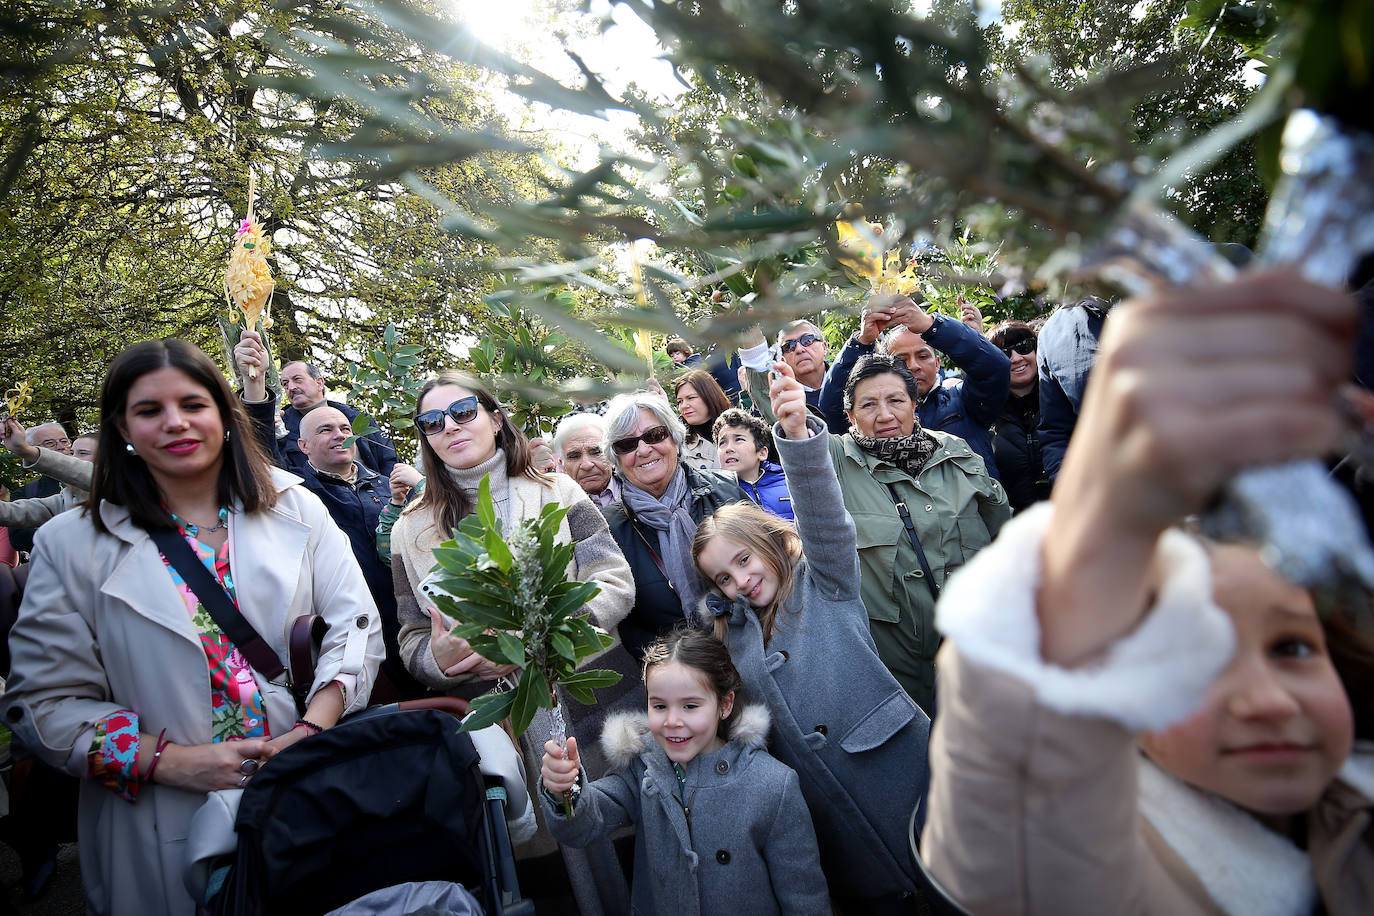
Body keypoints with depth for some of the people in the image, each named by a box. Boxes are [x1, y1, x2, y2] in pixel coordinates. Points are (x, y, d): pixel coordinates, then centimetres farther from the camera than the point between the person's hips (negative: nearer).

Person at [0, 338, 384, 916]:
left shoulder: (297, 511, 0)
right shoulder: (71, 545, -2)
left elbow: (356, 624, -4)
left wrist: (314, 728, -18)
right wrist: (168, 761, -15)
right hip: (163, 827, -1)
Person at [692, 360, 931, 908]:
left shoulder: (827, 584, -2)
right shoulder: (731, 634, 10)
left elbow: (822, 513, -22)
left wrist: (798, 434, -37)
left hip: (899, 772, -4)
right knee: (870, 900, 12)